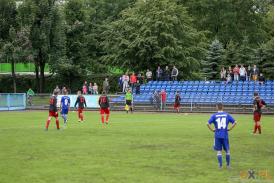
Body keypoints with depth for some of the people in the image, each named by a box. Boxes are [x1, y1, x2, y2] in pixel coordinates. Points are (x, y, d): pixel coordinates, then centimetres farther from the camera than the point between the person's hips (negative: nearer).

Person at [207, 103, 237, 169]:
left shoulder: (214, 115, -2)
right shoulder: (227, 115, 2)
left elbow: (208, 124, -12)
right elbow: (235, 122, -2)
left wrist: (212, 130, -1)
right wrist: (230, 129, 4)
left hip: (217, 136, -1)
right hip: (225, 135, 1)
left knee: (219, 151, 7)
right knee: (227, 150, 14)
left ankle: (220, 165, 5)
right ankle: (228, 165, 20)